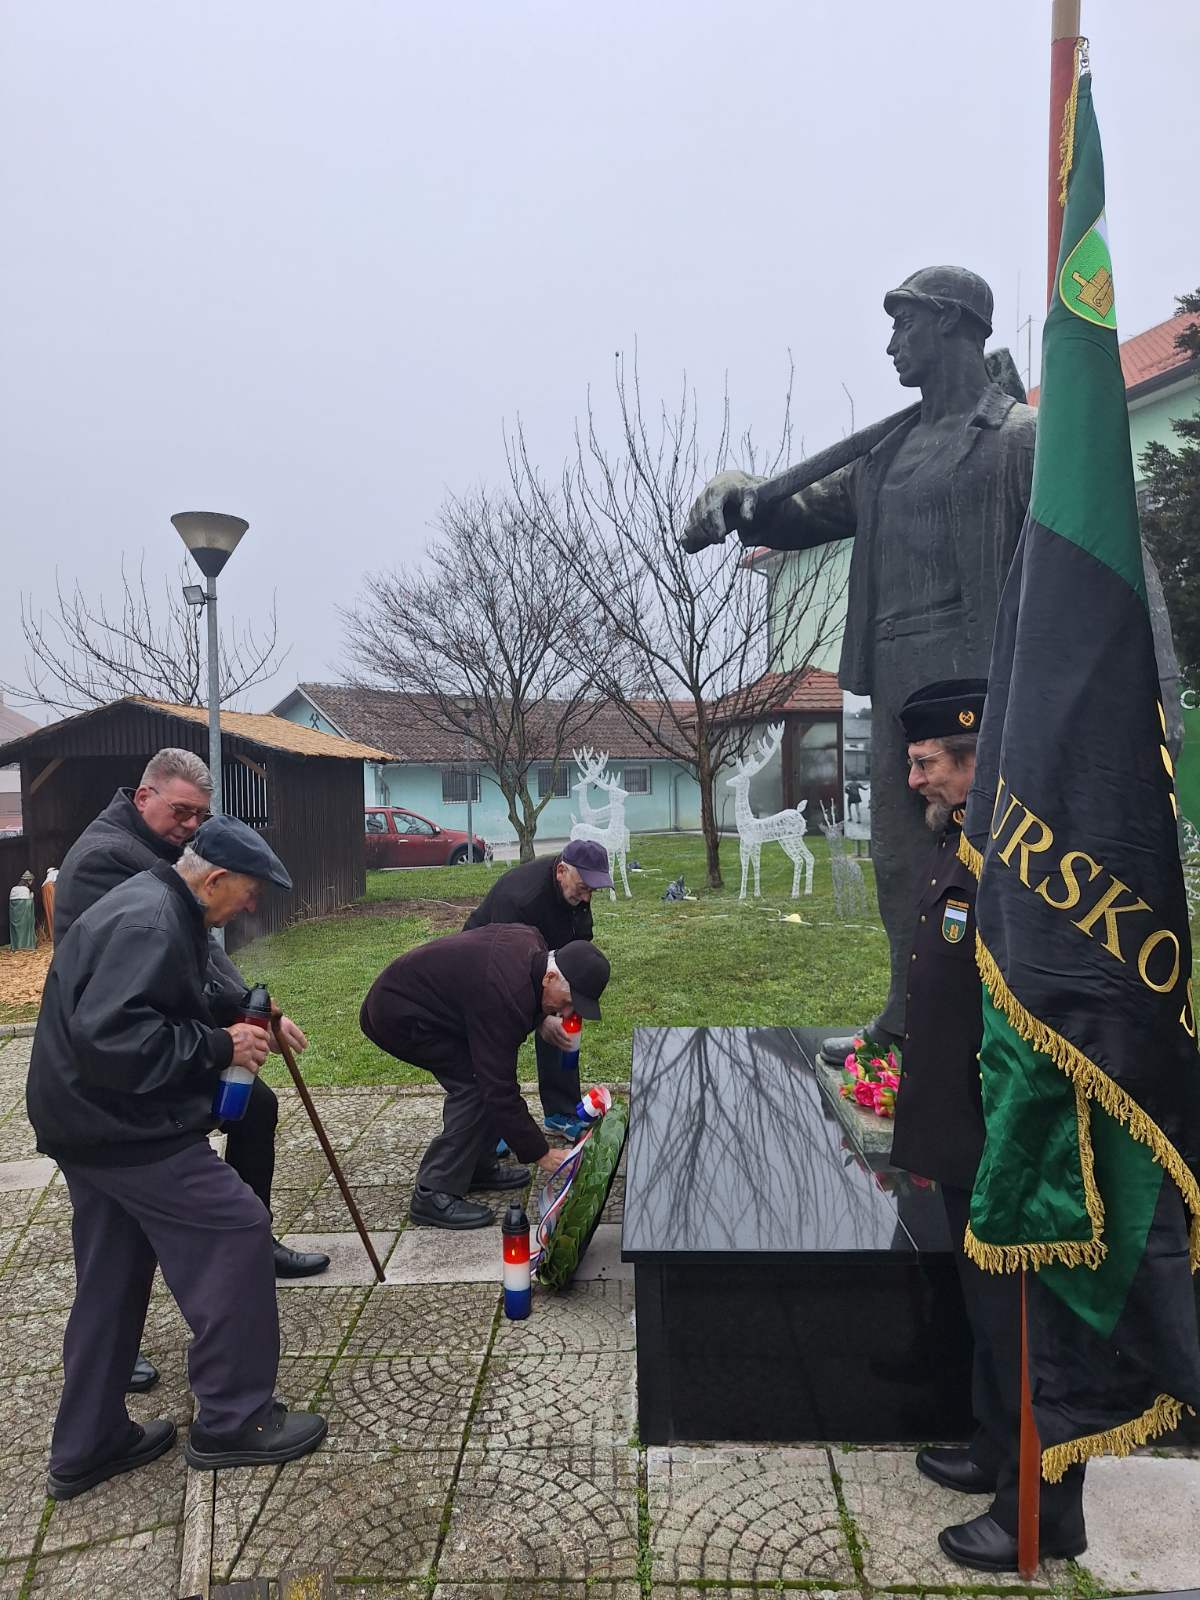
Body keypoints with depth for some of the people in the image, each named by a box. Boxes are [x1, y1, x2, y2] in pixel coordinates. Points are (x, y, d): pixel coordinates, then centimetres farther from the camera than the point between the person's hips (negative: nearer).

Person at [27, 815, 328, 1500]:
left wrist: (245, 1016, 7)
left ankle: (88, 1447, 31)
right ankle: (234, 1420, 8)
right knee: (237, 1231, -4)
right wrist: (219, 1047, -23)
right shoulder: (149, 926, -23)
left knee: (111, 1284, 18)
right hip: (127, 1128, -11)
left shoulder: (155, 907, 11)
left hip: (91, 1124, 11)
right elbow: (110, 1039, -31)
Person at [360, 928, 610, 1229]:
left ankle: (478, 1167, 19)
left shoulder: (531, 943, -7)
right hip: (395, 1014, -10)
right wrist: (541, 1154, -22)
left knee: (484, 1074, 7)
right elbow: (501, 1088, -29)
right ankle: (433, 1194, -9)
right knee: (476, 1083, -15)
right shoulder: (504, 995, -34)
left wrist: (541, 1017, 8)